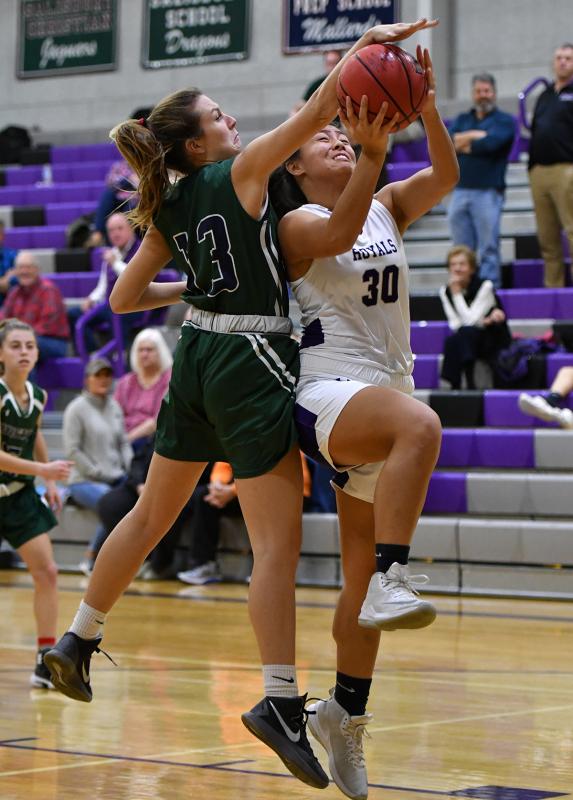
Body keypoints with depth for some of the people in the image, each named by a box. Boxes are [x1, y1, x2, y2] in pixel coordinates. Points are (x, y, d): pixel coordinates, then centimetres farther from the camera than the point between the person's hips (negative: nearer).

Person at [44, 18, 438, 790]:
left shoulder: (169, 211, 9)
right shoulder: (241, 172, -9)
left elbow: (123, 298, 16)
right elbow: (318, 110, -17)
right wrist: (365, 43, -11)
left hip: (197, 356, 8)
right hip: (251, 362, -8)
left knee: (151, 515, 22)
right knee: (279, 542, -6)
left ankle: (77, 642, 30)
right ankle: (281, 702, -9)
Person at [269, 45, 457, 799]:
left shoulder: (388, 207, 14)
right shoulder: (298, 223, -2)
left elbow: (445, 176, -5)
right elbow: (340, 232, -26)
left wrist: (426, 108, -20)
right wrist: (373, 153, -38)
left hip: (388, 393, 7)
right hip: (330, 392, -7)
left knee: (364, 578, 12)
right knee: (420, 424, -41)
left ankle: (345, 714, 24)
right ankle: (393, 579, -45)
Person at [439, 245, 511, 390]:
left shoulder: (485, 286, -12)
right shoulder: (445, 291, 1)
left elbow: (470, 321, -20)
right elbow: (455, 325, -8)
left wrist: (457, 292, -18)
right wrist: (484, 321, -21)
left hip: (494, 341, -3)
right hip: (466, 341, 3)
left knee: (466, 333, -36)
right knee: (451, 341, -33)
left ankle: (469, 382, -38)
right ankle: (454, 385, -33)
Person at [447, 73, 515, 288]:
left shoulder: (504, 121, 5)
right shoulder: (462, 119, 21)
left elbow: (490, 143, -13)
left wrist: (460, 144, 1)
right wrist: (475, 135, -8)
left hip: (487, 191, -5)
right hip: (460, 190, 5)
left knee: (488, 248, -7)